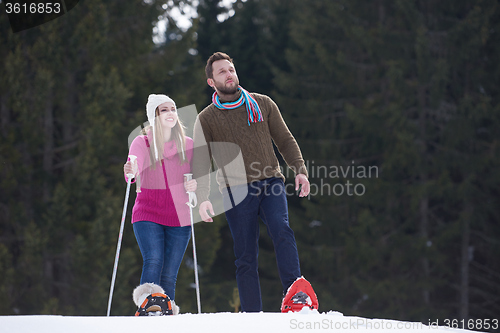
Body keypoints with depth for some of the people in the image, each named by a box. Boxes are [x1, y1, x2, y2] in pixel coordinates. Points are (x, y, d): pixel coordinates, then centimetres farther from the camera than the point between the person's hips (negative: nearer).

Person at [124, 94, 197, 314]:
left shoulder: (188, 145, 8)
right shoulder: (142, 143, -1)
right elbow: (134, 167, -19)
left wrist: (194, 185, -9)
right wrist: (130, 171, -44)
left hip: (178, 219, 3)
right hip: (147, 216, -3)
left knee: (169, 275, 0)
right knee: (153, 262, -24)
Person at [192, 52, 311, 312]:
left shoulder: (263, 104, 13)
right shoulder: (206, 119, 7)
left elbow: (285, 140, 16)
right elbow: (200, 163, 0)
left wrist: (300, 170, -1)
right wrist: (203, 199, -15)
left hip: (271, 182, 1)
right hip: (237, 190, -1)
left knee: (282, 231, -25)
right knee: (246, 257, -3)